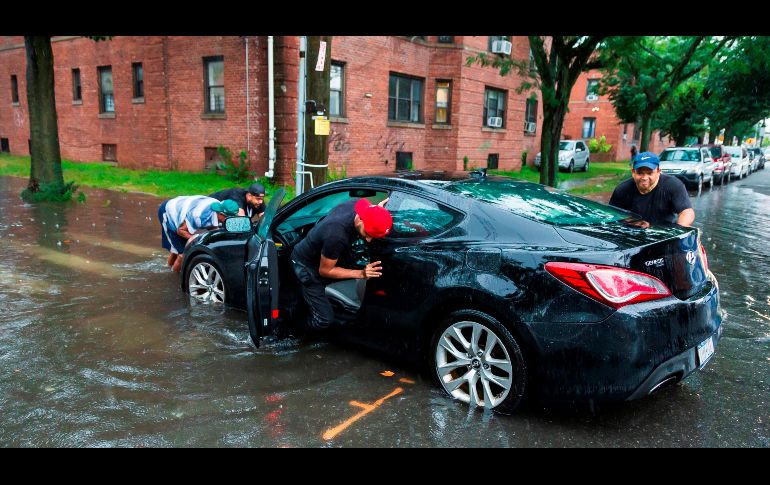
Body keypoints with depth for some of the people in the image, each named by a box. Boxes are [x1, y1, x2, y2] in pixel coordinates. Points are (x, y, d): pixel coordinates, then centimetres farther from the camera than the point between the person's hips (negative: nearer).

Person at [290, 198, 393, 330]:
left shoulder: (359, 204, -22)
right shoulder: (337, 235, -43)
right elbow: (325, 270, -25)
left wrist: (377, 211, -12)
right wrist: (361, 273, -31)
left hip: (317, 253, 8)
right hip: (306, 265, -8)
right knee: (324, 319, -5)